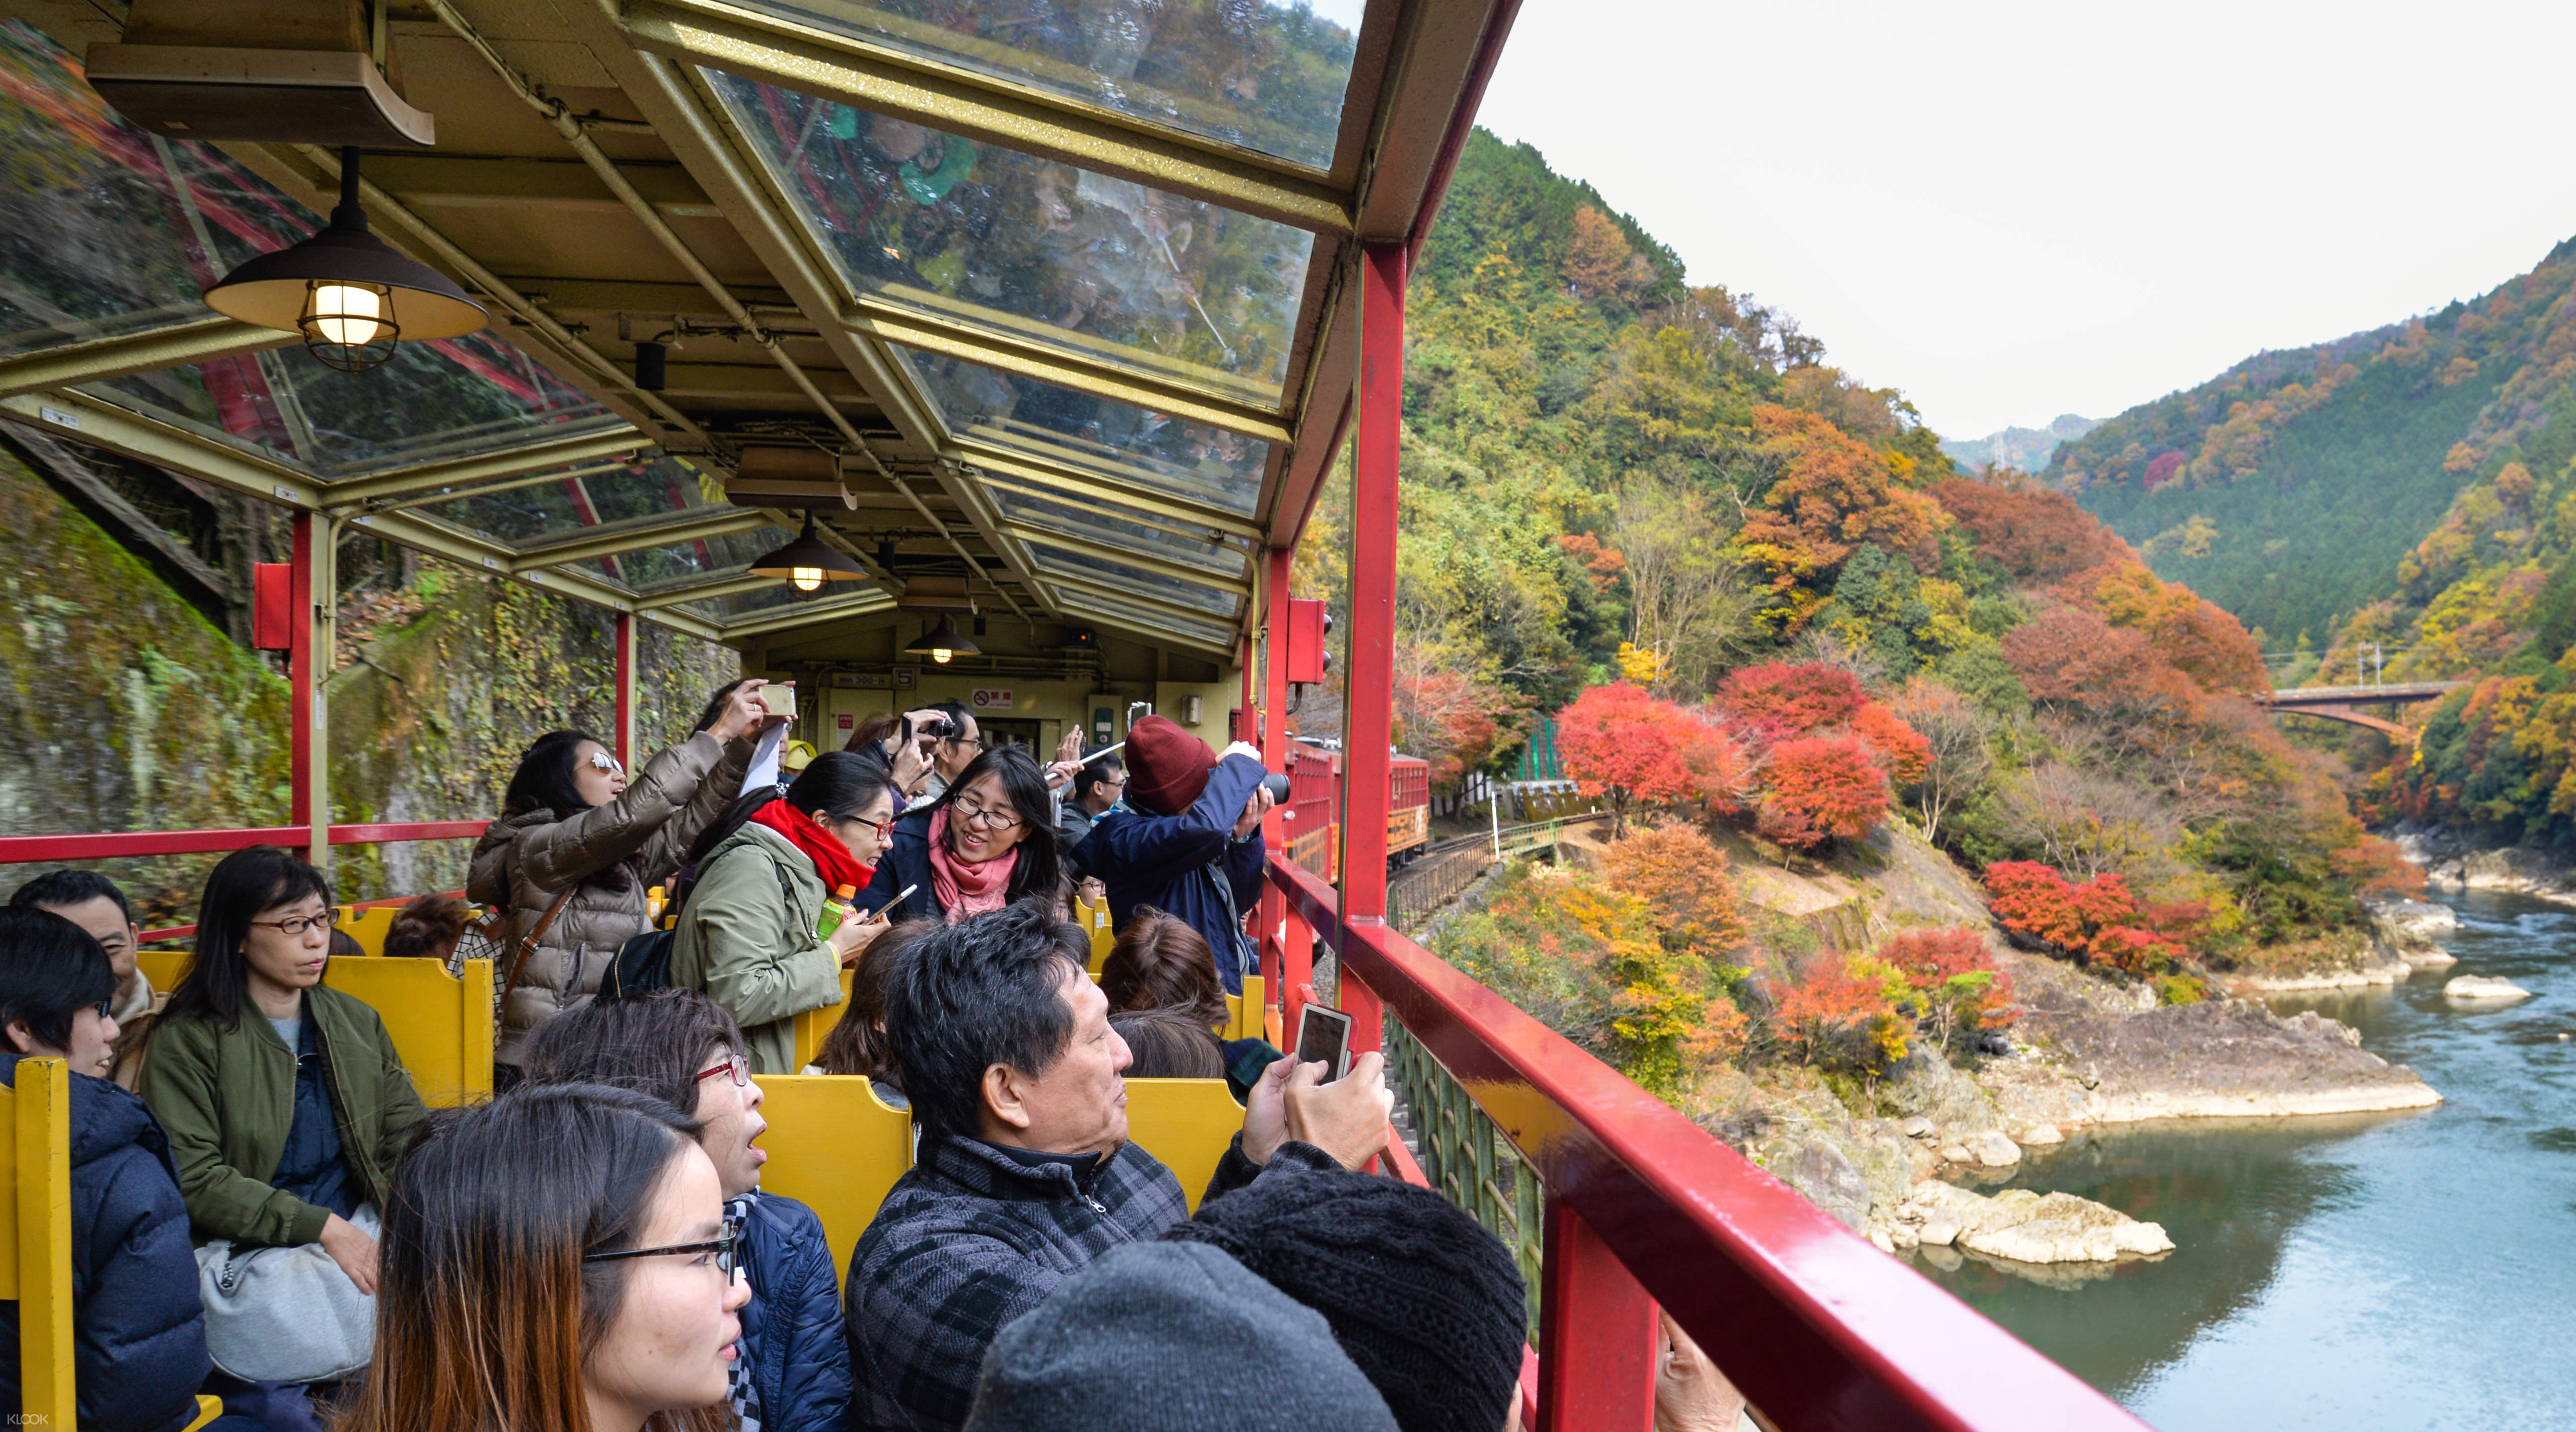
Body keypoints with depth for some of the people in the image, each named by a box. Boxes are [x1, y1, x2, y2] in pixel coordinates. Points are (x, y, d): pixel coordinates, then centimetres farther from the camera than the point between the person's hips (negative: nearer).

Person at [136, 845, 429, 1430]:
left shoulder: (358, 1023, 14)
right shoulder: (186, 1040, -1)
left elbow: (411, 1138, 9)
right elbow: (196, 1179, -10)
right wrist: (322, 1228, -19)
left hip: (359, 1235, 5)